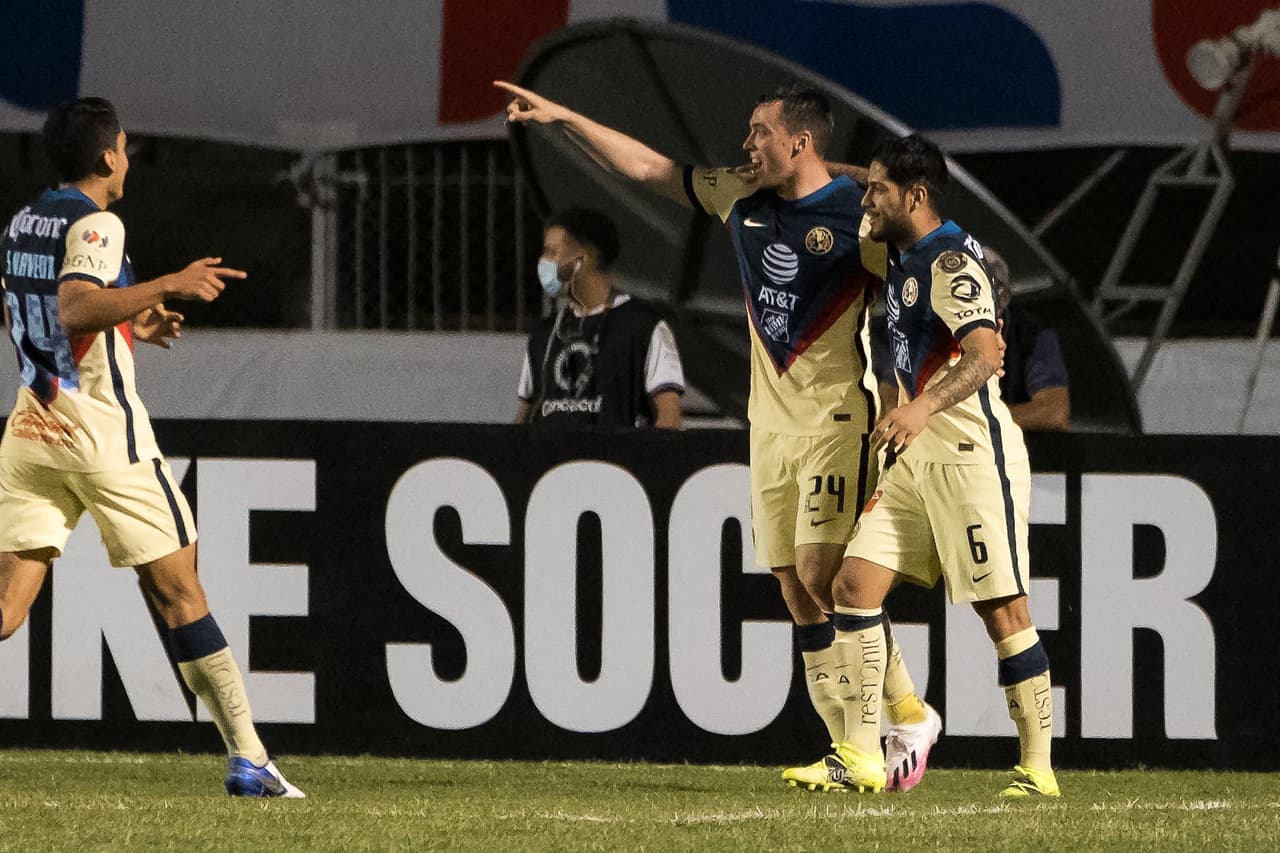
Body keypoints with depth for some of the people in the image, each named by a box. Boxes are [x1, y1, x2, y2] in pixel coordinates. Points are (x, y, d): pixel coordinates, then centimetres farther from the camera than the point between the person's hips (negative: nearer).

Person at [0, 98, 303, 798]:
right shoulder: (95, 225, -11)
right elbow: (75, 308, -28)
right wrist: (167, 287, -26)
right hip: (102, 426, -6)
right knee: (176, 593, 1)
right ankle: (247, 758, 3)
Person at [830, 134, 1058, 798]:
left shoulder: (951, 262, -15)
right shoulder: (901, 258, 13)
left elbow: (982, 355, -29)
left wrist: (924, 406, -42)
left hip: (972, 451, -9)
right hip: (916, 457, 9)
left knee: (1004, 612, -7)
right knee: (854, 586, 0)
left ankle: (1038, 768, -1)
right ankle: (863, 756, 1)